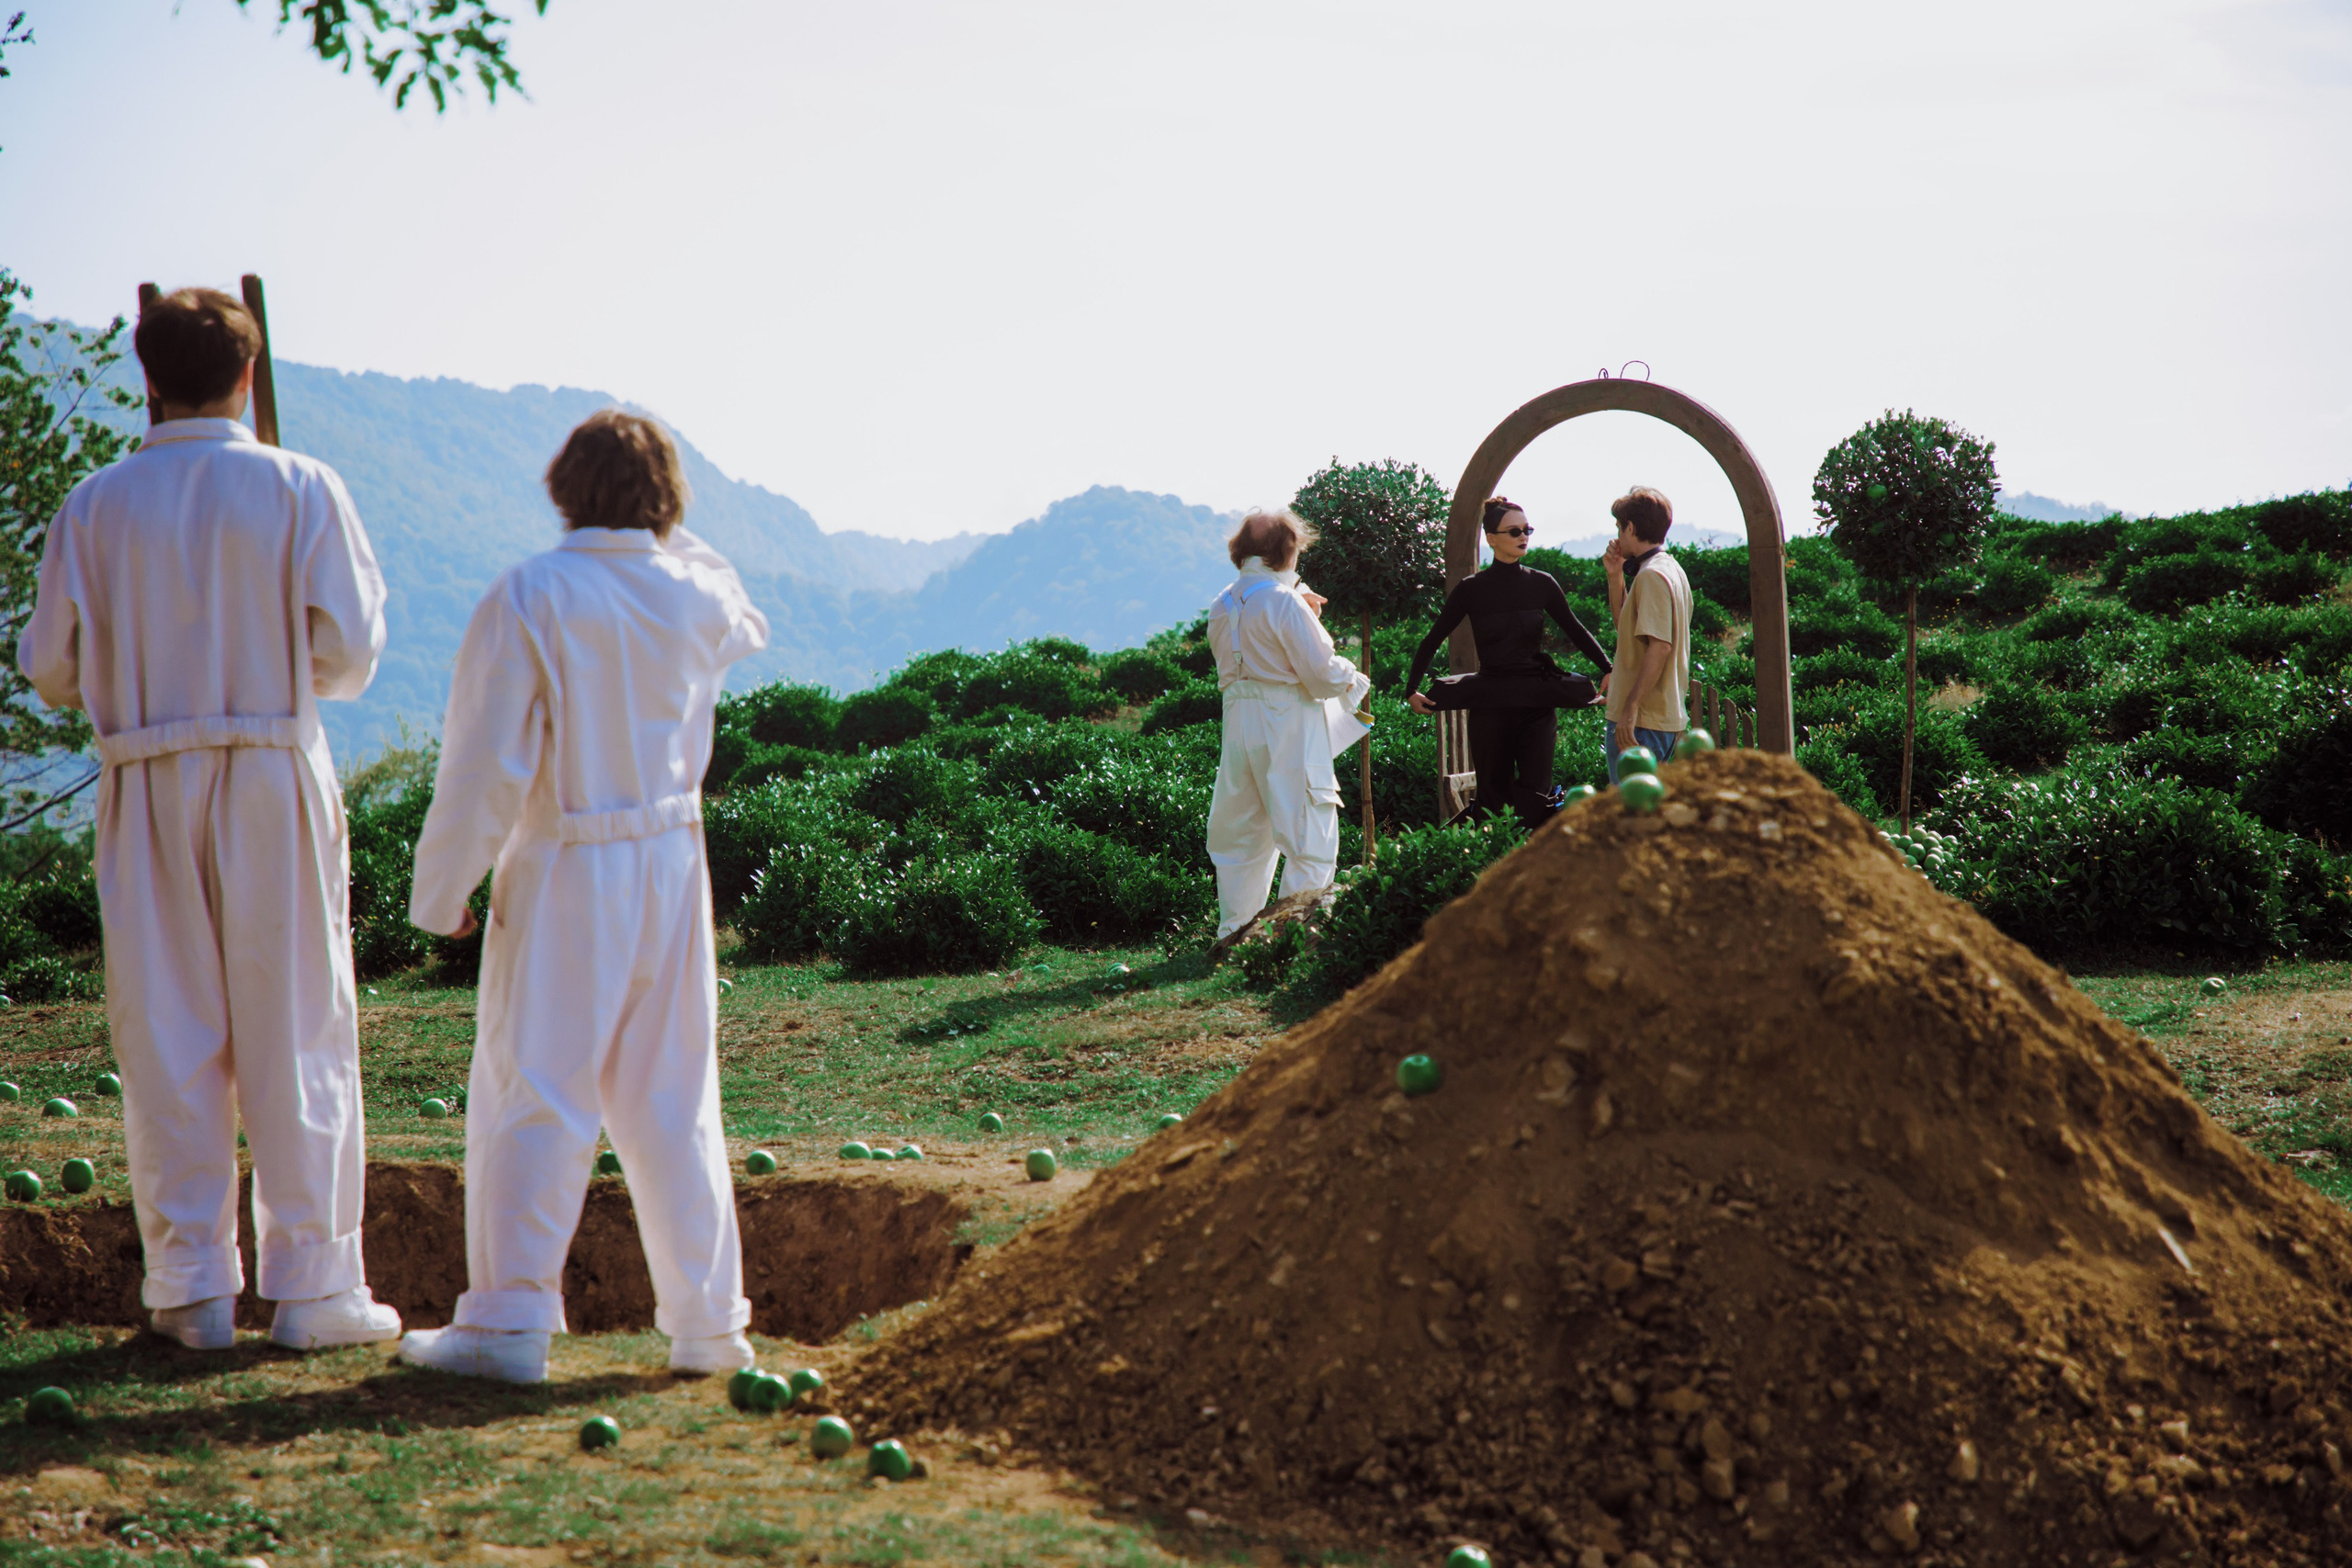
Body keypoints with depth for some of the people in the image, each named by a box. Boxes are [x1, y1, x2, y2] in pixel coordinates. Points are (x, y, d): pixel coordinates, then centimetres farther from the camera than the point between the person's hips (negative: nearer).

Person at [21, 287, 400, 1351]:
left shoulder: (96, 506, 1)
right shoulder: (301, 490, -3)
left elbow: (51, 671, 3)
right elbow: (347, 655, -5)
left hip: (147, 786, 2)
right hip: (274, 781, -1)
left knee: (168, 1038, 8)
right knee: (295, 1031, 5)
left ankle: (193, 1286, 11)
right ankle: (312, 1283, 6)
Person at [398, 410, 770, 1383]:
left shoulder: (528, 598, -12)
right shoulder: (697, 592, 2)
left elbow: (485, 764, -13)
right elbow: (746, 630, 29)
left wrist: (443, 890, -4)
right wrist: (667, 536, 28)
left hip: (564, 875, -5)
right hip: (672, 864, 5)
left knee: (531, 1101, 1)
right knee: (674, 1105, 11)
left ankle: (509, 1323, 3)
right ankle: (707, 1323, 15)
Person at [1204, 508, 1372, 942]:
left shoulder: (1223, 606, 8)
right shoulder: (1285, 601, -13)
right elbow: (1321, 672, -14)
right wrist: (1355, 681, 6)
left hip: (1240, 724, 7)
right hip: (1288, 727, -7)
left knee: (1241, 836, 17)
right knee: (1309, 840, 0)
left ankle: (1234, 932, 22)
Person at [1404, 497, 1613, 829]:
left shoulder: (1542, 584, 6)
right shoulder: (1472, 589, 1)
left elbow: (1575, 630, 15)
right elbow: (1433, 640, 7)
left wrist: (1608, 670, 4)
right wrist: (1412, 690, 2)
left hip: (1537, 702, 1)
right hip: (1489, 705, -1)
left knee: (1535, 798, -9)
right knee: (1493, 795, 4)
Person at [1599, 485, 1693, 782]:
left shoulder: (1651, 575, -15)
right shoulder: (1671, 569, 17)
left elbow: (1659, 646, -23)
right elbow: (1627, 626, 26)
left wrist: (1631, 708, -25)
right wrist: (1616, 577, 15)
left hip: (1642, 721, -10)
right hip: (1668, 715, 10)